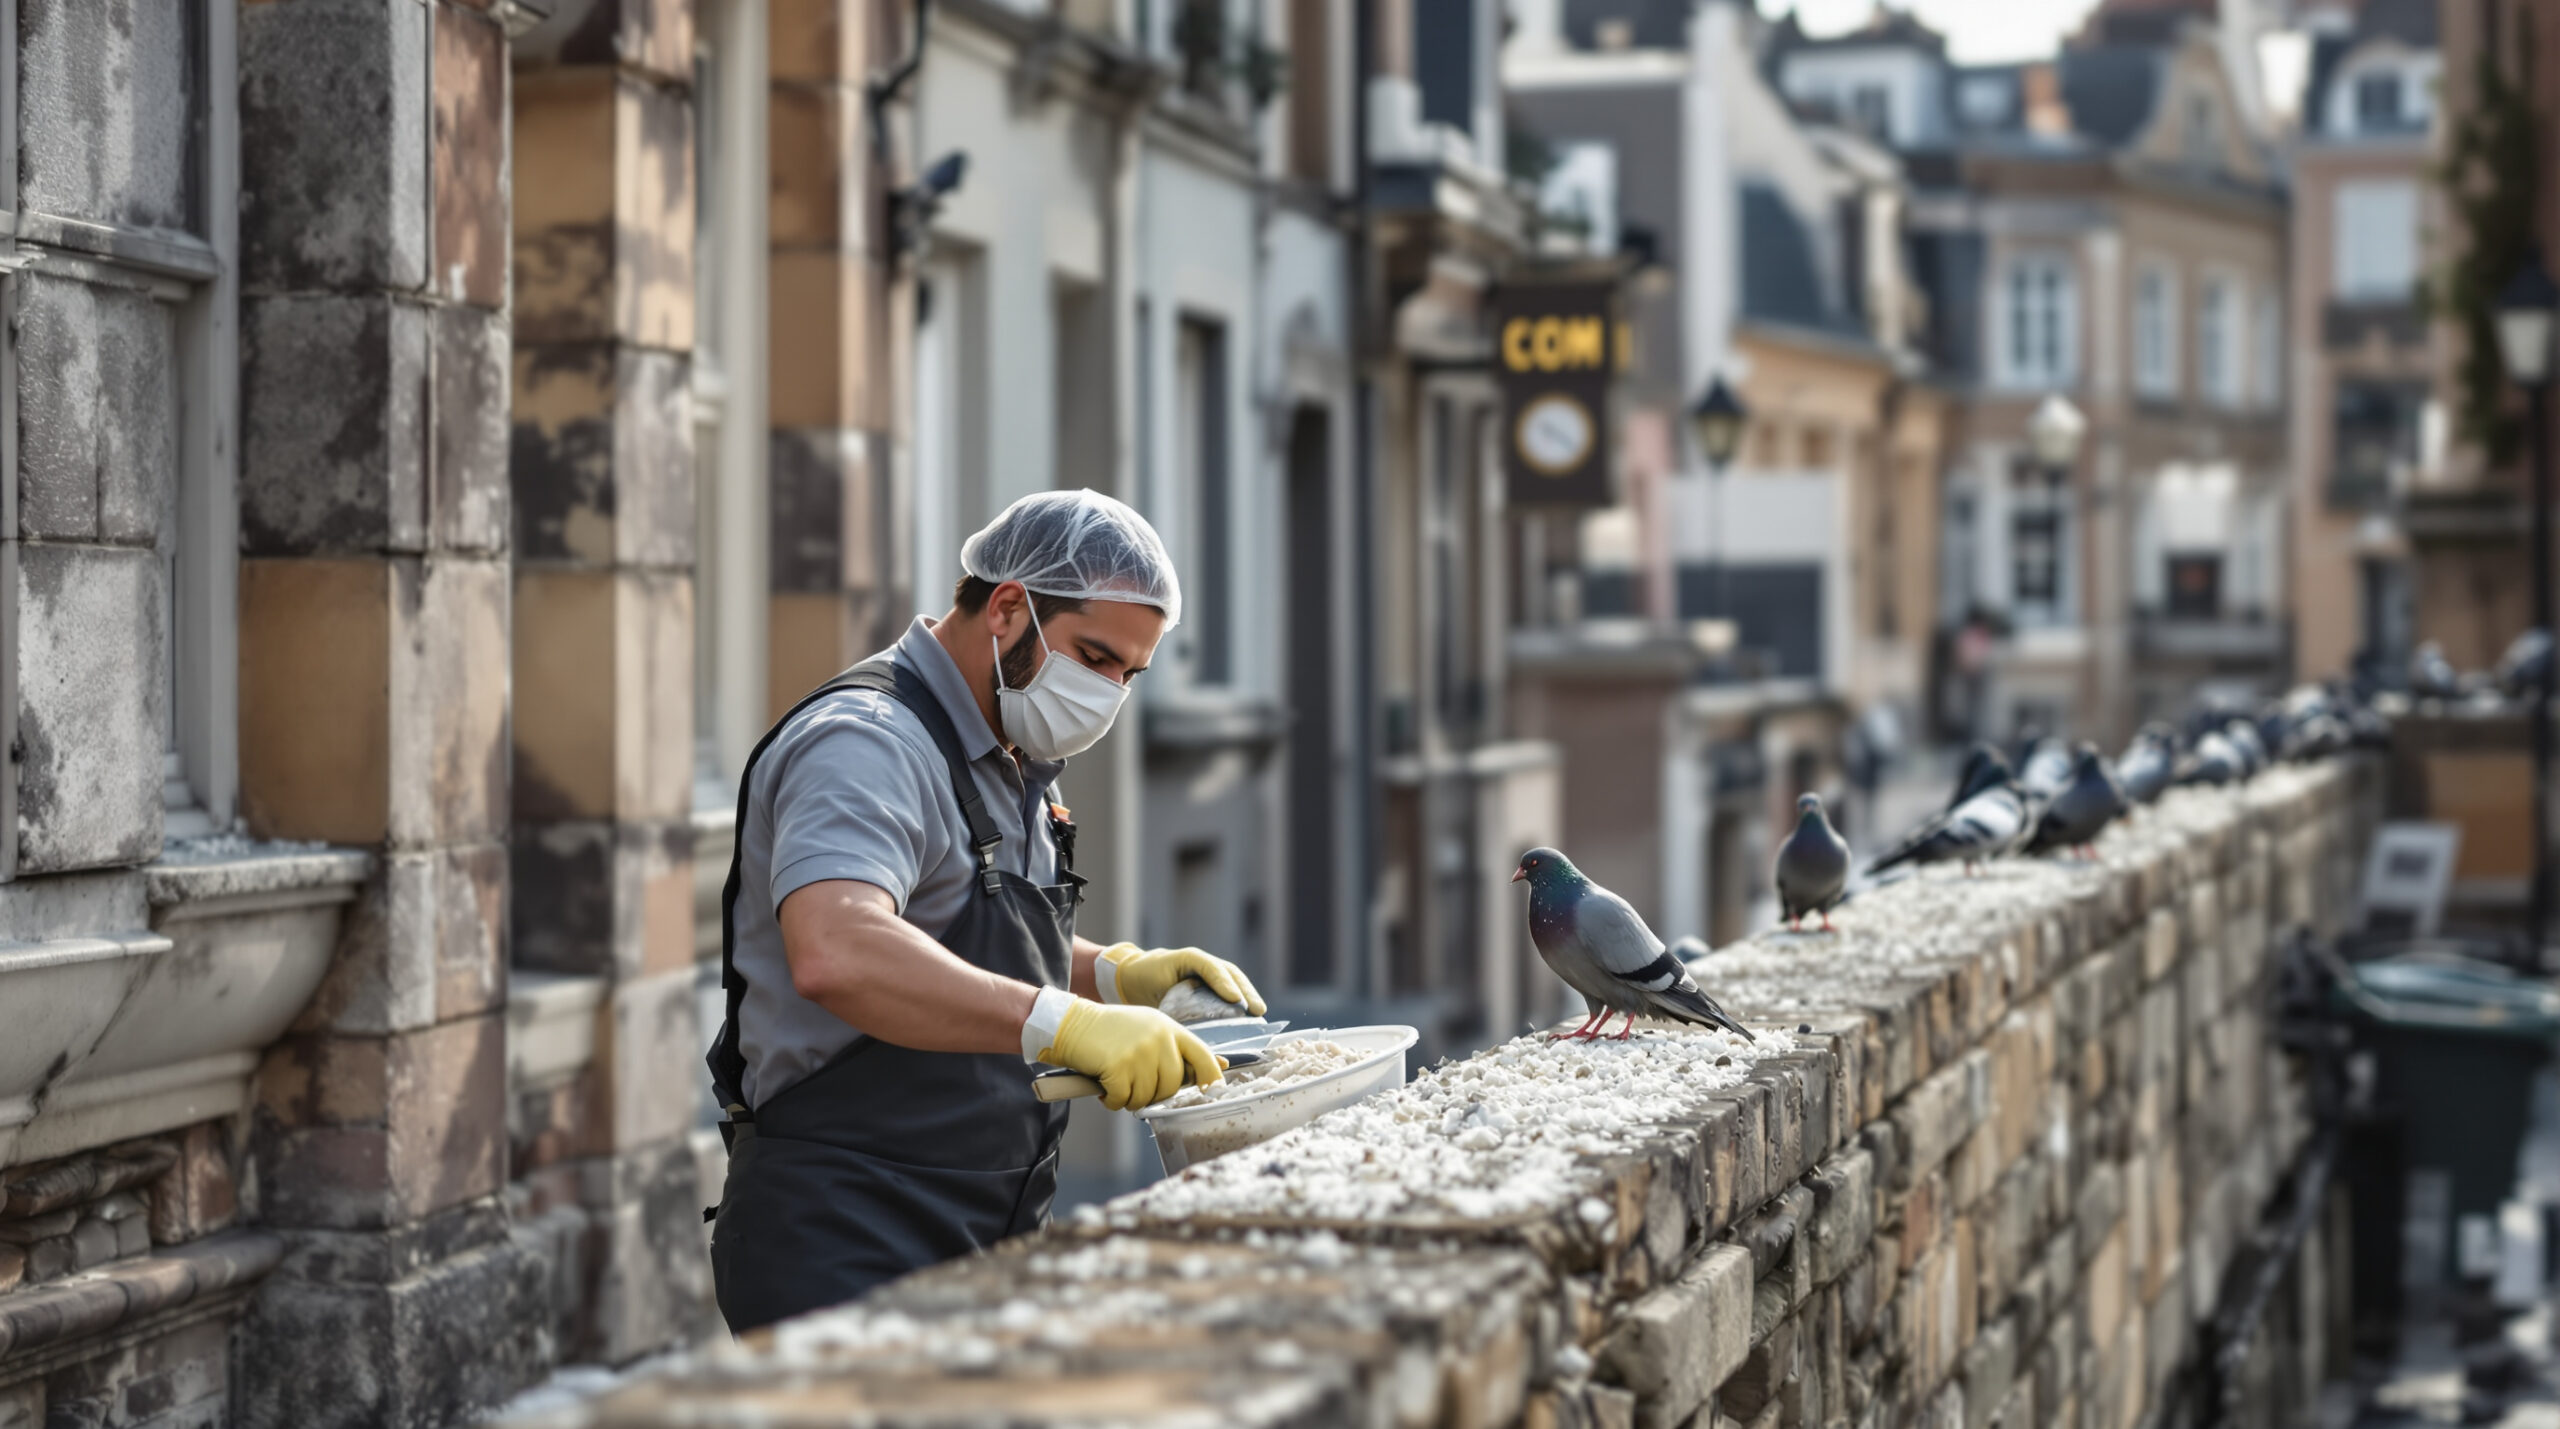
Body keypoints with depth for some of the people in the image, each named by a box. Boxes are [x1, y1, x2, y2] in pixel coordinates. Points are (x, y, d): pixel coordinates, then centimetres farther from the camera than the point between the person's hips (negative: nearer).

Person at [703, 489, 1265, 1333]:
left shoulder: (1005, 765, 18)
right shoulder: (868, 743, -15)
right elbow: (836, 955, -35)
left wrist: (1116, 974, 13)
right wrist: (1063, 1024, -40)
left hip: (975, 1247, 9)